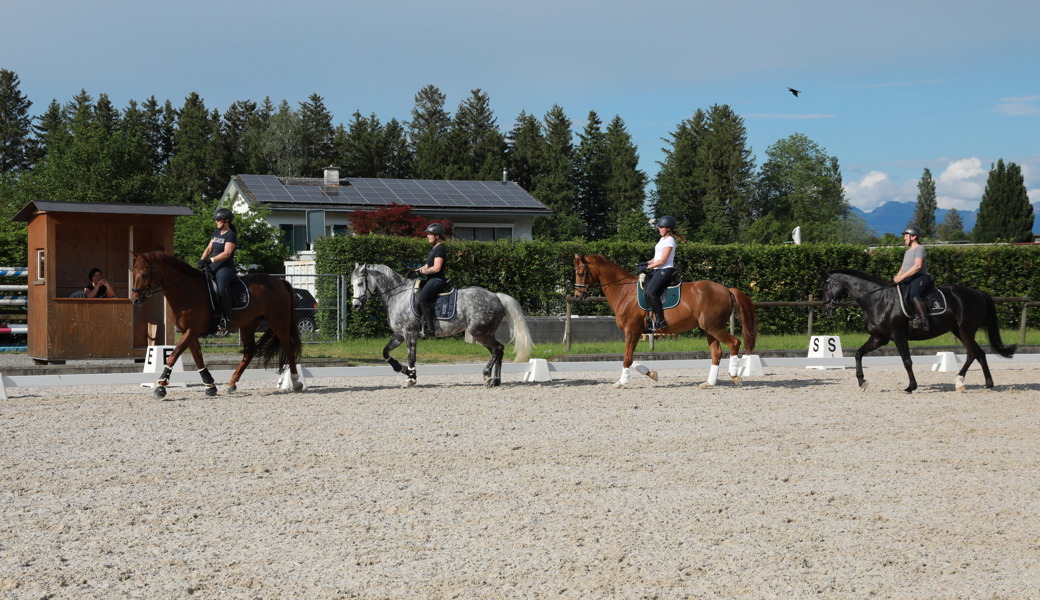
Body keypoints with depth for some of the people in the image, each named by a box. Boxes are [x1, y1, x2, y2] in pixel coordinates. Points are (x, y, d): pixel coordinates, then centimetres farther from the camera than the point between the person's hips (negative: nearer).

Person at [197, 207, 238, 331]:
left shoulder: (231, 235, -7)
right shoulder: (216, 233, 19)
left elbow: (227, 253, -17)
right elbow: (209, 248, 18)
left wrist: (210, 260, -23)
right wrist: (202, 260, 0)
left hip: (225, 267, -9)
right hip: (213, 267, 9)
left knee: (221, 289, -31)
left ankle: (226, 319, -29)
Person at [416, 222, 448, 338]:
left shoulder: (440, 249, -13)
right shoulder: (434, 248, 19)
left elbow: (436, 268, -22)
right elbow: (428, 265, 24)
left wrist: (423, 271, -10)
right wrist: (418, 270, 9)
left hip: (437, 280, -11)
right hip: (432, 280, 11)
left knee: (421, 299, -26)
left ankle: (430, 329, -29)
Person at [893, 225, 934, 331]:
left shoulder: (919, 249, -5)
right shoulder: (907, 252, 26)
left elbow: (918, 266, -19)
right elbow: (903, 268, 27)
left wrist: (902, 277, -23)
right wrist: (897, 277, 6)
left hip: (921, 277, -11)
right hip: (908, 279, 11)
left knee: (913, 294, -38)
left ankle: (923, 320, -49)